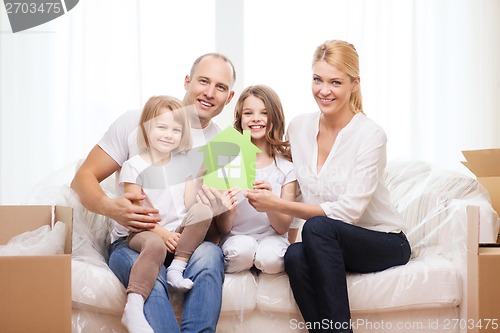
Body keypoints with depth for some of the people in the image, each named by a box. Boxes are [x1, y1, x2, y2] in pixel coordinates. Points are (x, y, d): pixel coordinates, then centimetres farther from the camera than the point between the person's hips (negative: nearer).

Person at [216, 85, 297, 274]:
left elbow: (283, 227, -2)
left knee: (269, 257, -33)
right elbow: (223, 229, -1)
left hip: (272, 239, 1)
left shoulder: (286, 165, 2)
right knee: (243, 247, -34)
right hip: (236, 239, 0)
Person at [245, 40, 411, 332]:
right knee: (295, 256, -30)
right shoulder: (299, 127, 1)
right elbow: (295, 185, 17)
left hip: (384, 242, -4)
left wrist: (277, 205, -23)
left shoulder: (370, 135, -16)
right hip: (330, 244, 4)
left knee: (317, 227, -33)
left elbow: (348, 211, -22)